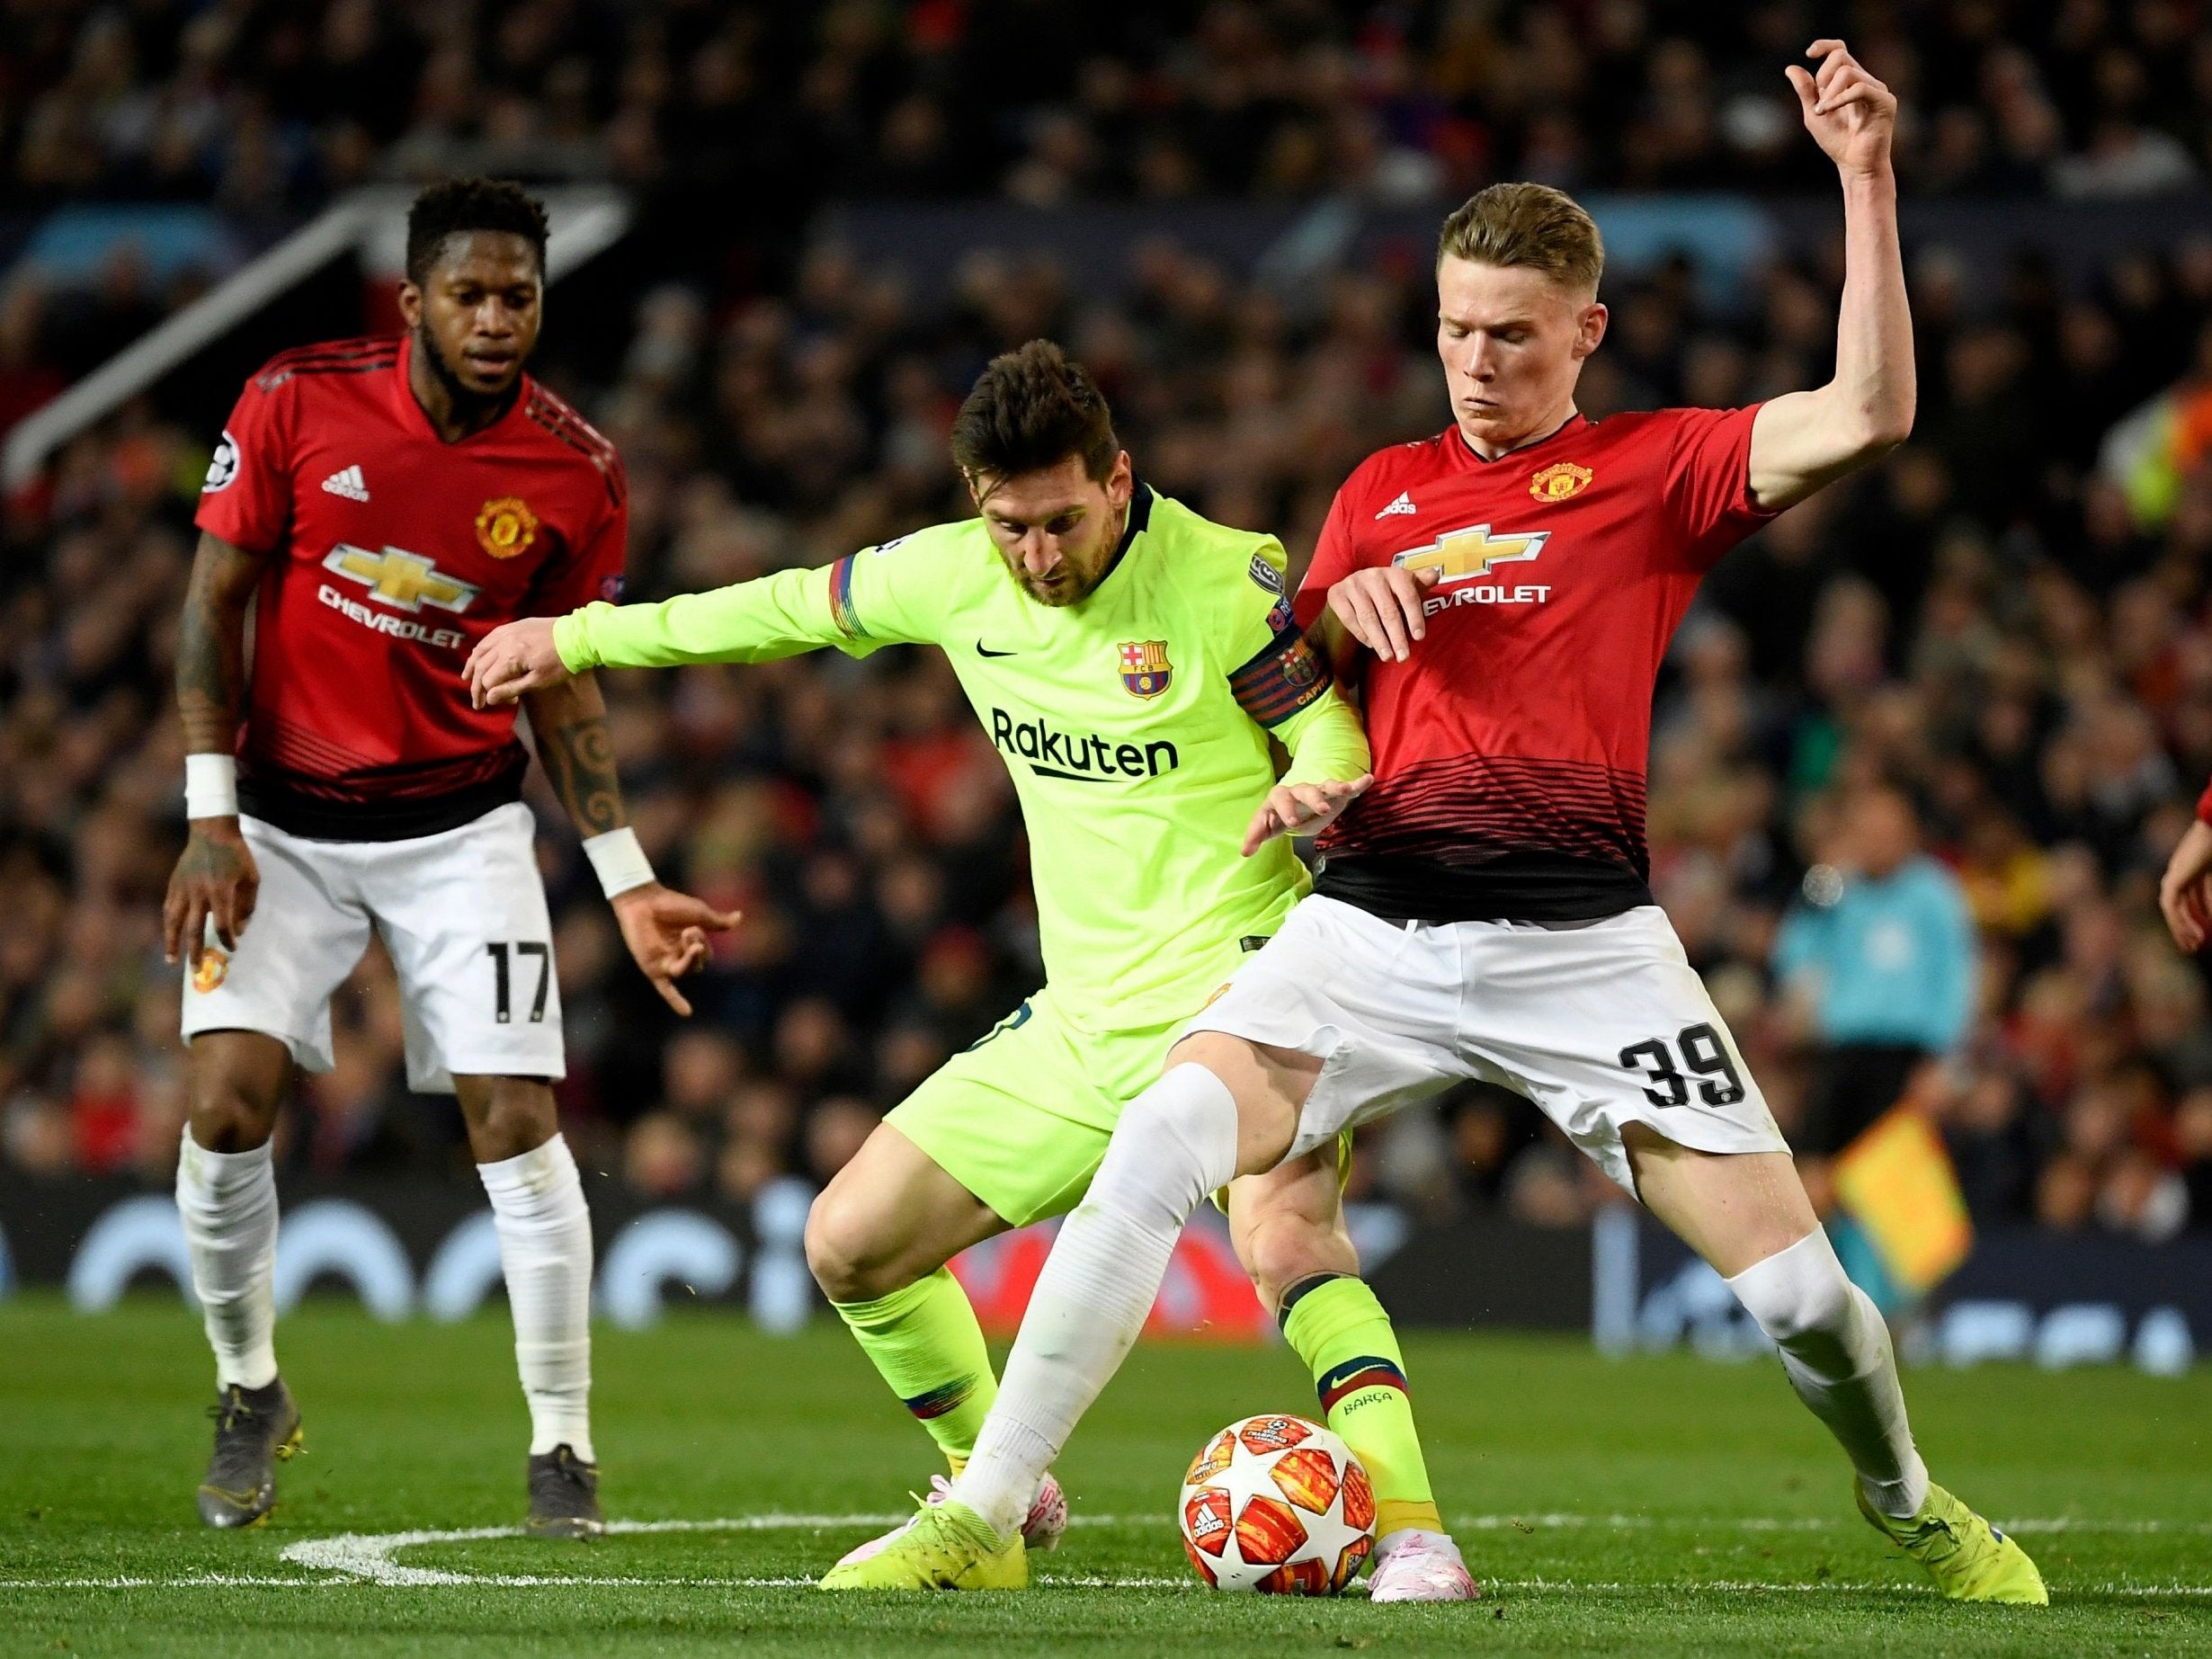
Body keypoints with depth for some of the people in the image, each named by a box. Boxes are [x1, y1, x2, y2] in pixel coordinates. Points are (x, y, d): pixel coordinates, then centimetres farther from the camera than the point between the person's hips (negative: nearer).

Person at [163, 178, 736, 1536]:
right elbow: (216, 603, -3)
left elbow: (563, 682, 5)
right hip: (283, 820, 0)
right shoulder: (296, 403, -10)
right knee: (228, 1104, -12)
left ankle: (563, 1446, 3)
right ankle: (250, 1394, 13)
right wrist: (211, 819, -9)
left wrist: (629, 879, 0)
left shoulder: (579, 472, -7)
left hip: (460, 825, 0)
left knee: (517, 1121, -10)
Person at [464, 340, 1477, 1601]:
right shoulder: (953, 576, 0)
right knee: (852, 1244, 7)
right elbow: (797, 608, 17)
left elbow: (1341, 729, -8)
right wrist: (578, 636, 25)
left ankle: (1410, 1531, -38)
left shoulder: (1224, 581, -15)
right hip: (1085, 1018, 7)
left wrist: (1313, 794, -34)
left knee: (1282, 1231, -35)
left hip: (1237, 986, -7)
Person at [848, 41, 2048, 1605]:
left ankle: (1910, 1505, 25)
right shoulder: (1383, 490, 19)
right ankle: (983, 1519, -18)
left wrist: (1865, 180, -13)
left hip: (1582, 935, -2)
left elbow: (1867, 412, -8)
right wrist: (1338, 608, 3)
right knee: (1156, 1149, -22)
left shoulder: (1653, 470, 7)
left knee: (1795, 1281, -7)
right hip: (1373, 922, 2)